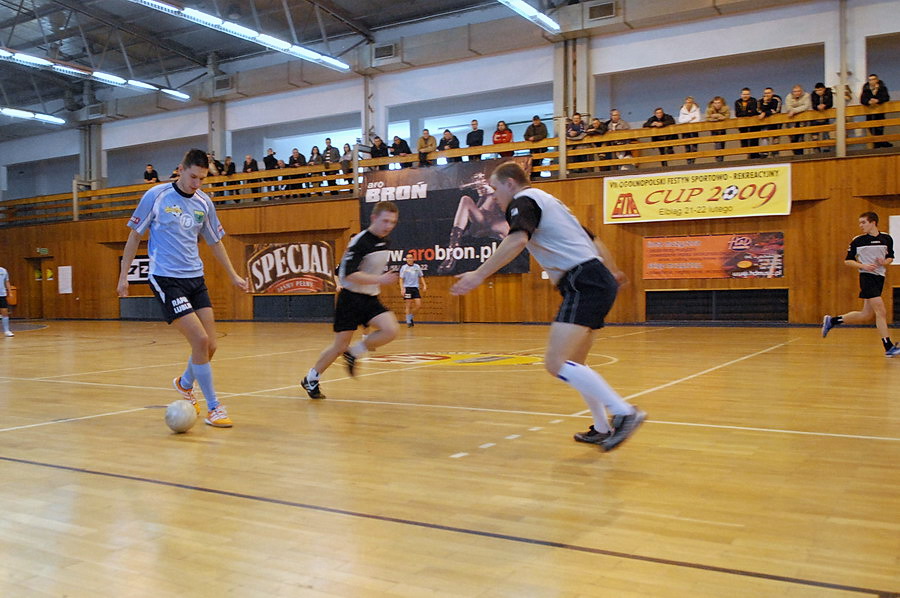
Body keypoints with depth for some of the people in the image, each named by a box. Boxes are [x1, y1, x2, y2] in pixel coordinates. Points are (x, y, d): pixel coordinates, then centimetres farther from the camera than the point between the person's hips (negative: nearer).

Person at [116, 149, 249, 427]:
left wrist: (233, 275, 17)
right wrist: (123, 275, 0)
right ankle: (213, 408, -4)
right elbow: (135, 235, 1)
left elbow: (215, 241, 19)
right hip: (165, 279, -5)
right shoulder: (156, 196, -6)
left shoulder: (204, 202, 7)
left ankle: (185, 383, 34)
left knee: (209, 346, 2)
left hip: (195, 279, 5)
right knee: (200, 340, -16)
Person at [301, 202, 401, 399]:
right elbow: (350, 274, -26)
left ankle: (353, 353, 4)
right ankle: (311, 379, 21)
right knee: (340, 346, -1)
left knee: (391, 330, -18)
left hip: (370, 298, 6)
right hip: (351, 298, -6)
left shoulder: (386, 242, 6)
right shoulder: (359, 242, -18)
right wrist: (379, 279, -33)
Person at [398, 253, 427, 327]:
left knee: (418, 305, -3)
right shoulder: (404, 267, -2)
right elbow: (401, 279, -2)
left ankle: (411, 317, 18)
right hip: (407, 288, -3)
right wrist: (402, 289, -12)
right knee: (408, 306, -3)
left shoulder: (417, 267, 7)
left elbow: (421, 277, 15)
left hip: (415, 288, 3)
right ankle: (408, 321, 7)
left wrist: (424, 285, 5)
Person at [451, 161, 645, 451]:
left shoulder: (523, 201, -2)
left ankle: (624, 412, -17)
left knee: (556, 363, -17)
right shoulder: (547, 200, 26)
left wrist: (479, 275, -29)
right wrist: (613, 272, 47)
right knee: (573, 364, 17)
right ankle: (603, 429, 23)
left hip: (583, 284, -10)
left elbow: (517, 239, -25)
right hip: (598, 279, 10)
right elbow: (593, 240, 33)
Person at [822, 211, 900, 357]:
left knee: (866, 316, 6)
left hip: (879, 278, 5)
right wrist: (863, 265, -13)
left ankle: (832, 321, 21)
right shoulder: (858, 241, -2)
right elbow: (847, 260, 3)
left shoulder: (887, 239, 8)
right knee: (881, 312, -14)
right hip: (867, 277, -5)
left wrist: (885, 262, -5)